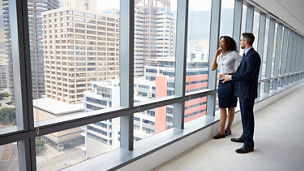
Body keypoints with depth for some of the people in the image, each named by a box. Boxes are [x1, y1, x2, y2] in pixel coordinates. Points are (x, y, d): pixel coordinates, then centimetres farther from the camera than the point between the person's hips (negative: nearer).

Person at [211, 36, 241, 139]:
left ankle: (228, 129, 14)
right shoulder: (219, 55, 12)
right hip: (221, 81, 6)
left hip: (231, 81, -5)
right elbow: (213, 68, 5)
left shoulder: (233, 54, -5)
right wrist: (216, 55, -1)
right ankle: (222, 131, 12)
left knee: (230, 106, 3)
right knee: (222, 106, 6)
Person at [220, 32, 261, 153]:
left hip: (248, 92, -10)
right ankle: (245, 136, 36)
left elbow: (248, 74, -25)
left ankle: (249, 144, 7)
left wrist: (231, 77, -22)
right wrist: (229, 76, 9)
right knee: (245, 115, 20)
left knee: (247, 117, -3)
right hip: (242, 90, 10)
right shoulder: (246, 54, 14)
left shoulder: (253, 55, -17)